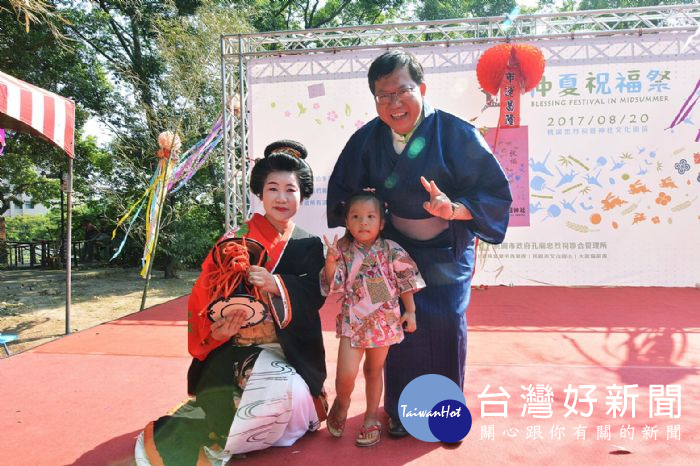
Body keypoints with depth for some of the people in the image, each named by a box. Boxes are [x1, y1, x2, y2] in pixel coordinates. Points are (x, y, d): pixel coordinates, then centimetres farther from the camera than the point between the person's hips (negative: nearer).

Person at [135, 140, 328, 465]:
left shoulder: (309, 246, 6)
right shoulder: (237, 241, 2)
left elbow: (314, 296, -4)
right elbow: (208, 293, 0)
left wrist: (277, 285, -21)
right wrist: (219, 326, -19)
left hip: (289, 353, 2)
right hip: (236, 348, -2)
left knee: (287, 391, -27)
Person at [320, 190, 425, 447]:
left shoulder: (391, 251, -7)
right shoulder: (343, 250, -5)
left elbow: (406, 282, 1)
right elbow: (332, 285, -7)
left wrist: (410, 311, 0)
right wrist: (330, 260, -22)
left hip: (383, 320, 1)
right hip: (352, 320, 0)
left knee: (374, 370, 16)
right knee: (346, 374, -8)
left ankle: (371, 418, 35)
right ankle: (341, 403, 26)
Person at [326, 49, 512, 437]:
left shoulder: (457, 134, -16)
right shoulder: (367, 139, -7)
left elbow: (496, 192, -14)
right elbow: (342, 193, 7)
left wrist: (454, 209, -31)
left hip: (447, 253, -2)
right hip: (396, 249, 3)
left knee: (447, 326, -1)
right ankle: (402, 410, 27)